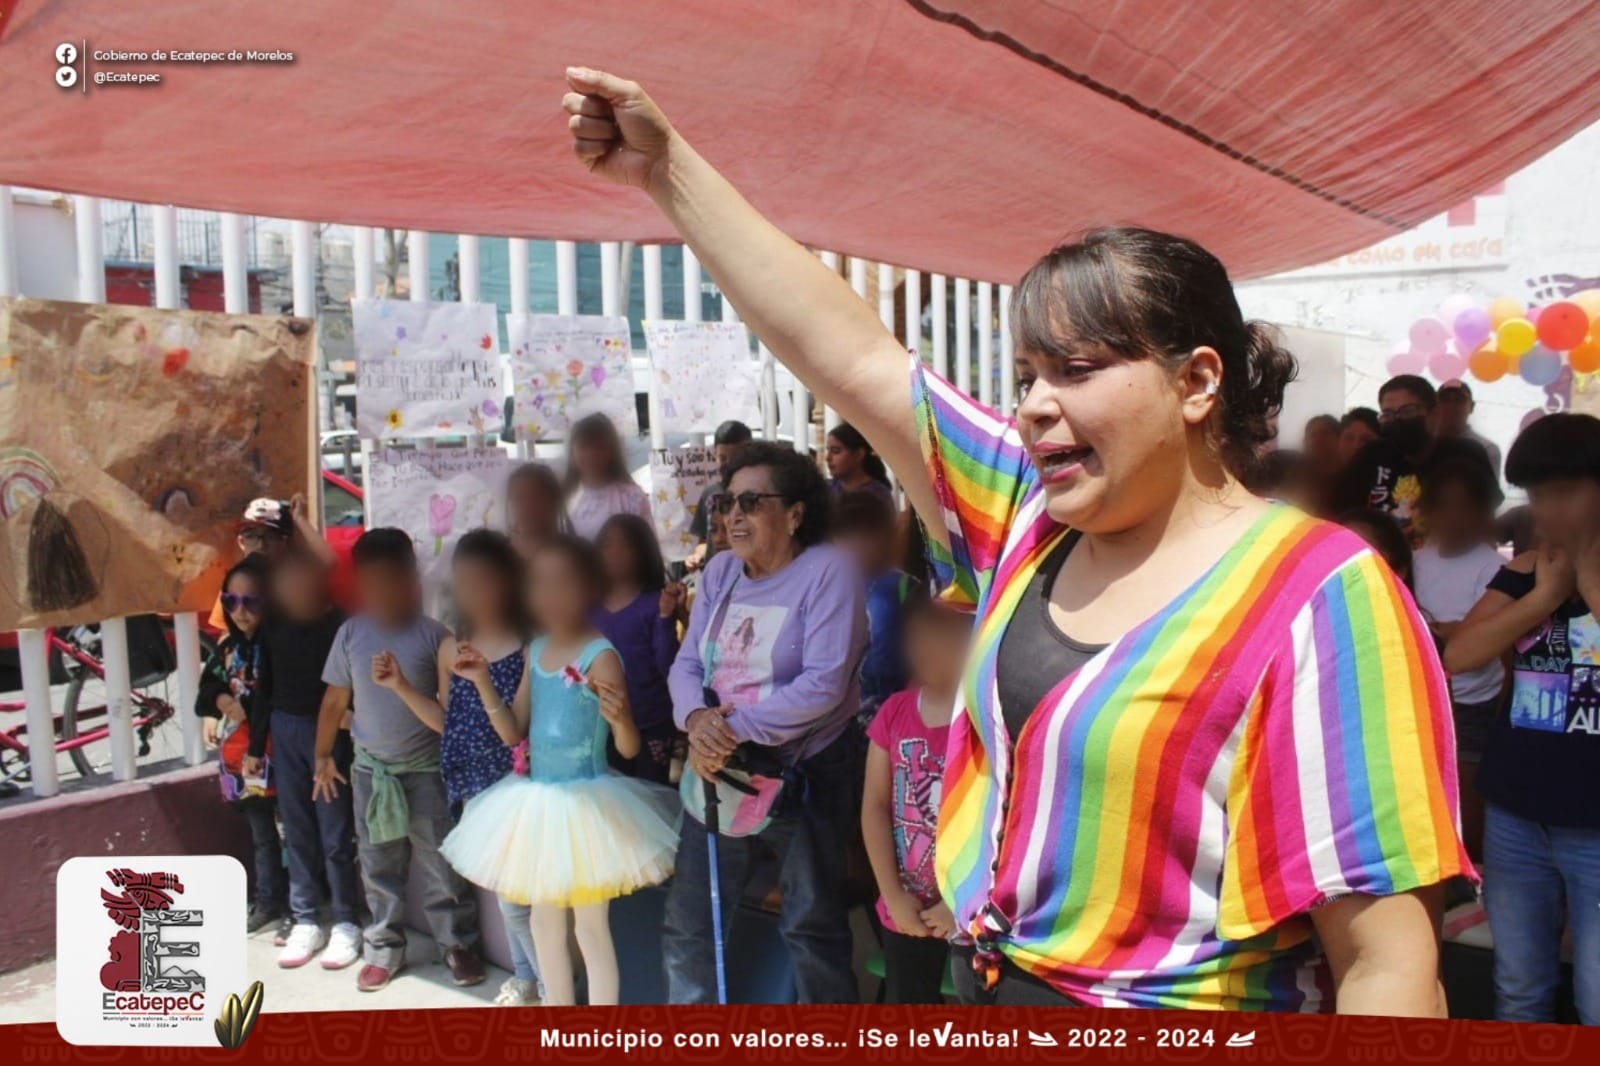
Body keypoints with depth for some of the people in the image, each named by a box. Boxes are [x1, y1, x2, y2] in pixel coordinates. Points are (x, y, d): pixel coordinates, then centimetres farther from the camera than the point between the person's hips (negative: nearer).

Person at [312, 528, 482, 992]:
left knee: (440, 866, 5)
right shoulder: (351, 633, -2)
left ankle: (458, 945, 20)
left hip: (426, 770, -2)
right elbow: (335, 700, 7)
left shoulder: (432, 634, -10)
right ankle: (383, 948, 28)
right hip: (370, 770, 3)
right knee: (379, 867, 14)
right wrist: (323, 757, 11)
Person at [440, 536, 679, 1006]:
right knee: (544, 919, 18)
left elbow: (628, 749, -18)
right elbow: (513, 732, 8)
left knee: (590, 928, 3)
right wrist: (482, 681, -2)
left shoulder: (600, 656, -17)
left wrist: (620, 720, -40)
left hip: (586, 805, -8)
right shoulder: (536, 651, 5)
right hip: (538, 801, 8)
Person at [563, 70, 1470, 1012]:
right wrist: (669, 168, 1)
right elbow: (855, 359, 0)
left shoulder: (1312, 600, -18)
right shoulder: (1035, 518, 0)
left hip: (1173, 1007, -6)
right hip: (985, 990, 6)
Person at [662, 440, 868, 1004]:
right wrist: (696, 718, -19)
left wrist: (735, 728, -24)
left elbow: (824, 685, -22)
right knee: (687, 924, 13)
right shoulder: (720, 569, 4)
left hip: (805, 775, -5)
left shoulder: (827, 570, -15)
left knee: (811, 926, 13)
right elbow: (686, 664, 3)